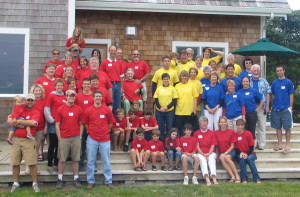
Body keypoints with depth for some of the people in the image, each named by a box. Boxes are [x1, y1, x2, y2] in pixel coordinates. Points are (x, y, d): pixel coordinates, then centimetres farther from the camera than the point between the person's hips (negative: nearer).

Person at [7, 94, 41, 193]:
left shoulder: (36, 112, 2)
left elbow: (33, 122, -17)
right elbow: (9, 120, 8)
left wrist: (18, 121, -10)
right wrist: (18, 124, -12)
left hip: (28, 140, -4)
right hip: (16, 139, 4)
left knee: (32, 163, -7)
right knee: (15, 163, 8)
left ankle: (35, 183, 5)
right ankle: (15, 183, 21)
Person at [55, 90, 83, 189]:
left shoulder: (79, 109, 7)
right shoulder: (60, 109, 1)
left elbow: (81, 124, 11)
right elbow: (57, 125, 1)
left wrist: (80, 136, 3)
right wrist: (59, 139, -4)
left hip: (76, 138, 2)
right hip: (64, 138, -2)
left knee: (75, 159, 6)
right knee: (62, 159, 3)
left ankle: (76, 179, 14)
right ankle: (60, 179, 13)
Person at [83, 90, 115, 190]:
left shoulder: (107, 110, 2)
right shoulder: (88, 110, 1)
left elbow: (111, 123, 10)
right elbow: (85, 124, 9)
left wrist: (104, 131, 9)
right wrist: (92, 132, 6)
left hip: (105, 139, 0)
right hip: (92, 139, 0)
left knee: (106, 162, 6)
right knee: (91, 162, 6)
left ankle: (109, 181, 14)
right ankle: (90, 181, 16)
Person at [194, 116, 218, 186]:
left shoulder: (211, 133, 11)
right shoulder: (196, 133, 10)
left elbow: (213, 145, 4)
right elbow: (197, 146, 1)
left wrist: (208, 154, -12)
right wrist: (203, 154, -12)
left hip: (210, 153, 1)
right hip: (200, 153, -1)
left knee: (211, 158, -33)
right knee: (202, 159, -34)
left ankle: (214, 178, -50)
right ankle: (207, 179, -52)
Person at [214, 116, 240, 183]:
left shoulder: (231, 132, 0)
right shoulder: (216, 133, 4)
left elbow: (232, 146, -2)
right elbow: (216, 146, 7)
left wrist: (225, 153, -13)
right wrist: (218, 155, -5)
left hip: (230, 152, -1)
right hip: (221, 153, 1)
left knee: (227, 157, -34)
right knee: (221, 158, -33)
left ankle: (237, 175, -27)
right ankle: (232, 176, -34)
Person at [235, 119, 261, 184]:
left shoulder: (248, 134, -6)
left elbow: (252, 147, -4)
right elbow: (235, 147, 2)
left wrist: (247, 154, -19)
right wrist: (241, 153, -17)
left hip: (249, 154, -1)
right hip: (240, 154, 1)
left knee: (249, 158, -33)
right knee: (242, 159, -33)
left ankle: (256, 178, -29)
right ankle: (244, 178, -25)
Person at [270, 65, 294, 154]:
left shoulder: (288, 82, -4)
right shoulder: (274, 82, 6)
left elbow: (291, 96, -2)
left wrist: (290, 107, -6)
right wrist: (273, 104, 5)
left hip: (286, 109, -4)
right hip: (276, 109, 4)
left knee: (287, 127, 2)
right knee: (278, 127, 9)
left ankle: (287, 145, 10)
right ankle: (279, 144, 20)